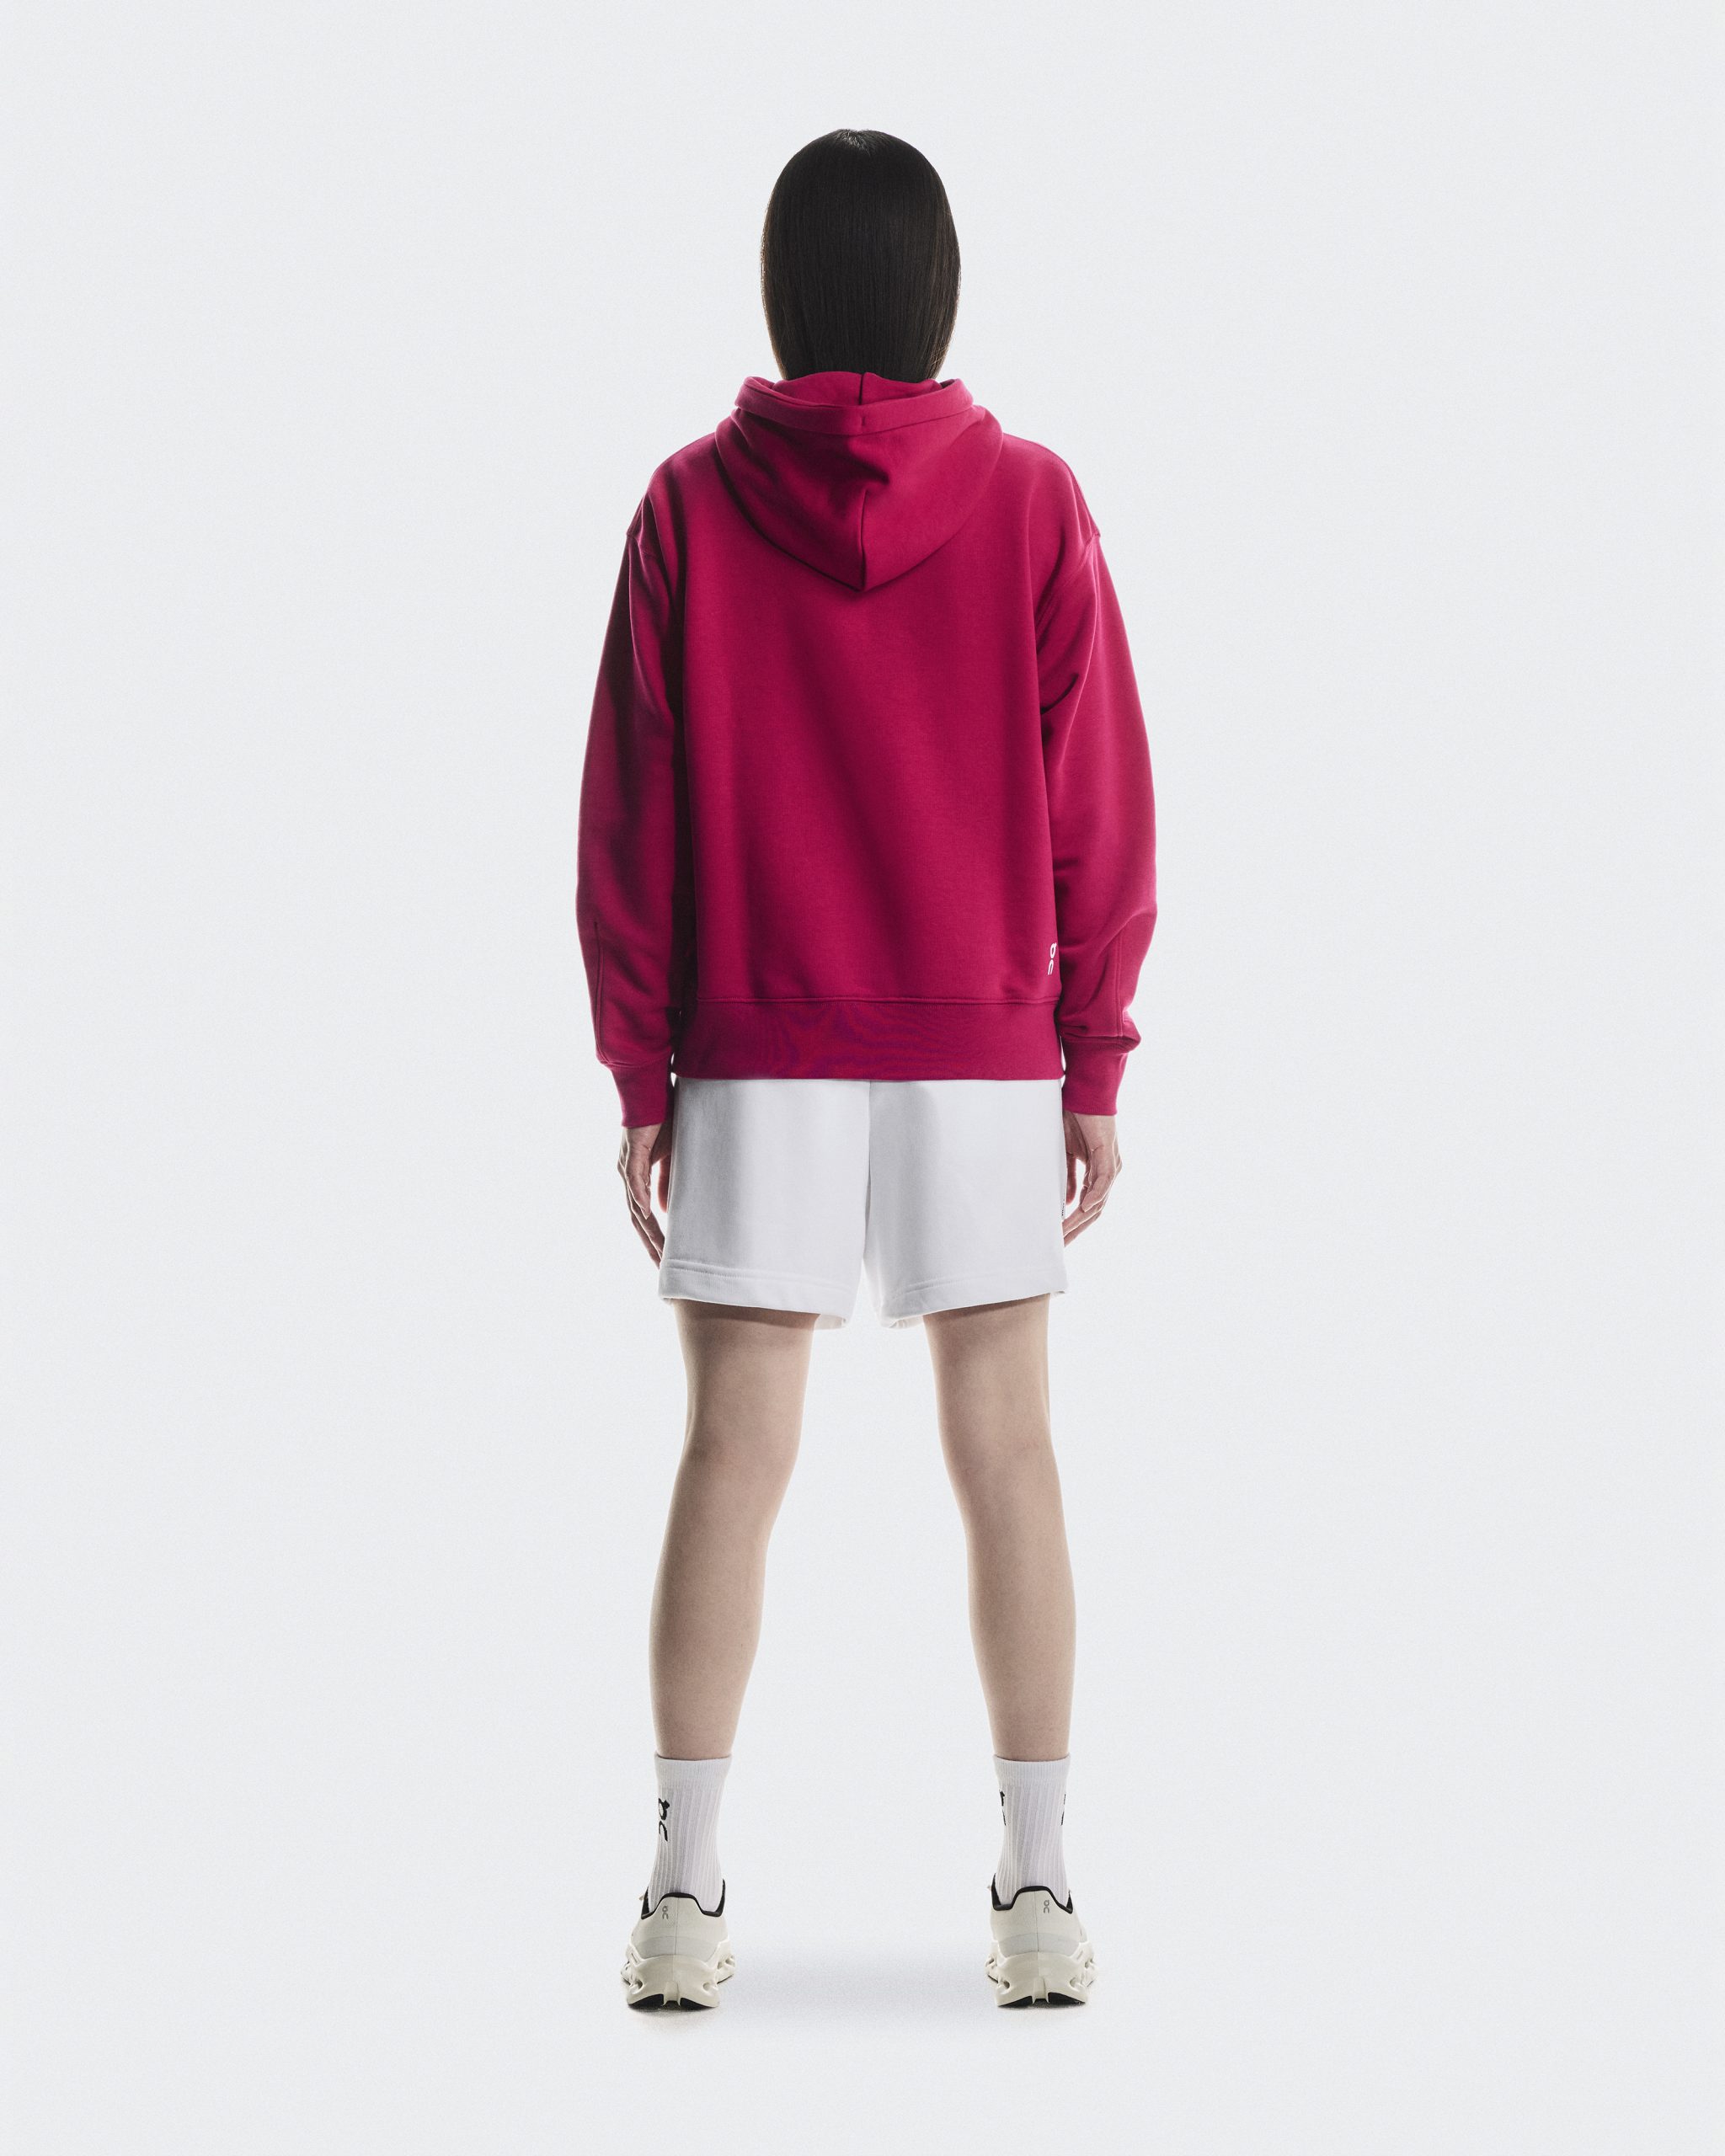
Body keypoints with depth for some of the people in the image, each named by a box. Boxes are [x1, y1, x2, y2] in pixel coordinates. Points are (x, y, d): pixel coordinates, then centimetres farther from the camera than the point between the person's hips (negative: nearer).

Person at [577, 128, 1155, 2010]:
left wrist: (638, 1079, 4)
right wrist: (1096, 1069, 6)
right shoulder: (1031, 504, -2)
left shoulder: (691, 507, -2)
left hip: (755, 1063, 0)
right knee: (1003, 1456, 6)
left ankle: (684, 1894, 3)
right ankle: (1038, 1895, 8)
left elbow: (628, 814, -2)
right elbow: (1100, 812, -2)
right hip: (985, 1058, 0)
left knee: (731, 1457, 4)